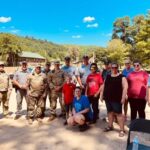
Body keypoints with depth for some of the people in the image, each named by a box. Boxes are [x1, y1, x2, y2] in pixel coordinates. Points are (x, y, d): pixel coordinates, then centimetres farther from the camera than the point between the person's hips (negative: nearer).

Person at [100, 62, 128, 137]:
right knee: (110, 112, 16)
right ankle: (110, 126, 30)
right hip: (108, 98, 5)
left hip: (117, 99, -5)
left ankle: (122, 130, 6)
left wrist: (123, 98, -18)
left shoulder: (121, 77, -4)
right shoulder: (107, 77, 12)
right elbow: (103, 86, 15)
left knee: (118, 113, -3)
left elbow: (125, 87, -11)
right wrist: (101, 95, 10)